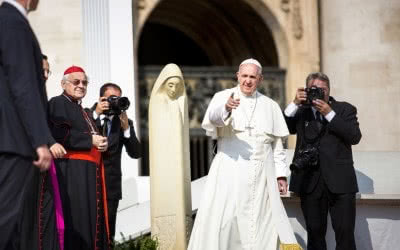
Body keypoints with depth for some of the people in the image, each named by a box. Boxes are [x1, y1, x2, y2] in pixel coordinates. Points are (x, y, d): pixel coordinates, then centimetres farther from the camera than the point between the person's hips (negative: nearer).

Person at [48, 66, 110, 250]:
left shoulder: (82, 111, 25)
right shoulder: (57, 103, -1)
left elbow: (93, 135, 29)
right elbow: (59, 134, -17)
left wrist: (101, 144, 4)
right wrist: (90, 140, -14)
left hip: (89, 172, 9)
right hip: (72, 172, -9)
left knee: (89, 219, 5)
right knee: (75, 220, -14)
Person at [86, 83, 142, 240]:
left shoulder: (125, 122, 9)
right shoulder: (86, 115, 4)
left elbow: (136, 153, -1)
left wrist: (126, 127, -13)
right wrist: (95, 114, -19)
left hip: (110, 186, 2)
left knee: (107, 234, 1)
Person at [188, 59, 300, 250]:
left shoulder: (270, 106, 13)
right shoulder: (223, 97, 1)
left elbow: (277, 144, 14)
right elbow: (212, 119, -21)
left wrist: (281, 174, 6)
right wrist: (225, 108, -43)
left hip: (262, 174, 3)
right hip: (230, 171, -3)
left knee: (263, 221, 3)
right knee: (222, 221, -9)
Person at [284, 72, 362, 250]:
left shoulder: (345, 109, 9)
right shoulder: (301, 112, 13)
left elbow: (355, 137, -5)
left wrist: (329, 114, -9)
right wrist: (295, 104, -7)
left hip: (340, 182, -1)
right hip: (310, 181, 1)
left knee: (345, 232, -6)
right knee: (315, 232, 4)